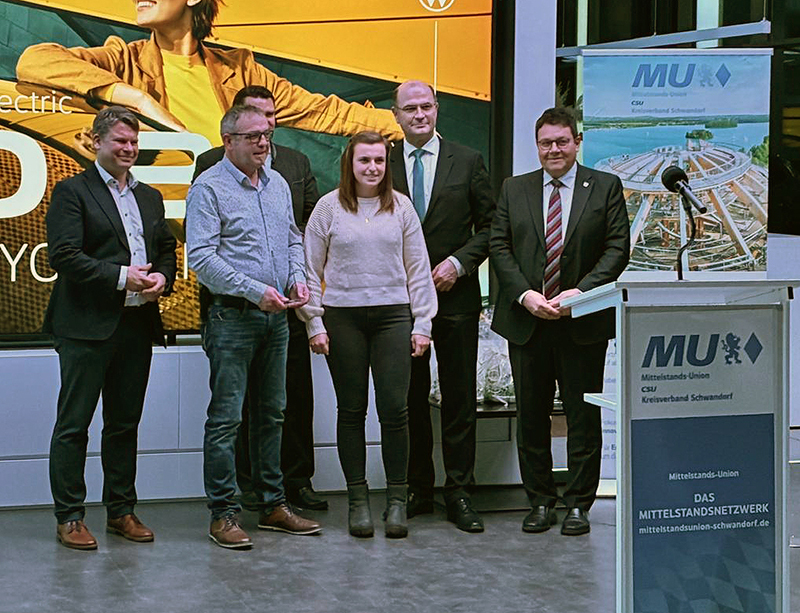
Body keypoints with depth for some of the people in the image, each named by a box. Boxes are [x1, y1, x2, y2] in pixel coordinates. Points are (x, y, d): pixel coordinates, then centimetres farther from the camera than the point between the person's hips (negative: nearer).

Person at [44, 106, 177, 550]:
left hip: (137, 325, 6)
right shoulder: (72, 192, -2)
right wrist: (122, 277, -17)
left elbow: (167, 250, 19)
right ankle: (69, 517, 6)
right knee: (74, 424, -1)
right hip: (87, 327, -6)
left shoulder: (150, 197, 19)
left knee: (125, 423, 12)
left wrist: (161, 278, -3)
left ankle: (121, 510, 21)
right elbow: (64, 255, -12)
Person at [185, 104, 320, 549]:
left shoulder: (277, 184, 14)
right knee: (226, 417, -5)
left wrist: (297, 278, 3)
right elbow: (201, 257, -15)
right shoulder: (210, 188, -8)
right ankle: (224, 513, 0)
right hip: (233, 316, -7)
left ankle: (273, 504, 21)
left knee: (272, 413, 13)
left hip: (276, 314, 7)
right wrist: (254, 290, -19)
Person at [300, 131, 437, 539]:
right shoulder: (329, 207, 3)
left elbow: (418, 269, 9)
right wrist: (314, 323, 1)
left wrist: (422, 324, 5)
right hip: (343, 317, 0)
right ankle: (358, 500, 13)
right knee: (351, 410, 5)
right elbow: (310, 268, 6)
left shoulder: (401, 207, 7)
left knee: (394, 409, -5)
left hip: (393, 314, 1)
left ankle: (397, 500, 5)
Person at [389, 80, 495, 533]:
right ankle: (417, 490, 17)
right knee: (409, 398, 7)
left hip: (455, 294, -1)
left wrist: (459, 262, -9)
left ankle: (459, 493, 8)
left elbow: (490, 225, 4)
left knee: (460, 398, 2)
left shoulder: (467, 161, 3)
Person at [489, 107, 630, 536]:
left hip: (583, 322, -2)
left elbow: (617, 247, -3)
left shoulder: (605, 187, 4)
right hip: (526, 322, 2)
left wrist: (582, 291, -15)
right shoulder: (514, 190, 10)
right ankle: (540, 501, 17)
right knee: (531, 416, 7)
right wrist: (525, 295, -11)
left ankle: (578, 504, 12)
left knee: (583, 416, 2)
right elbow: (499, 246, 4)